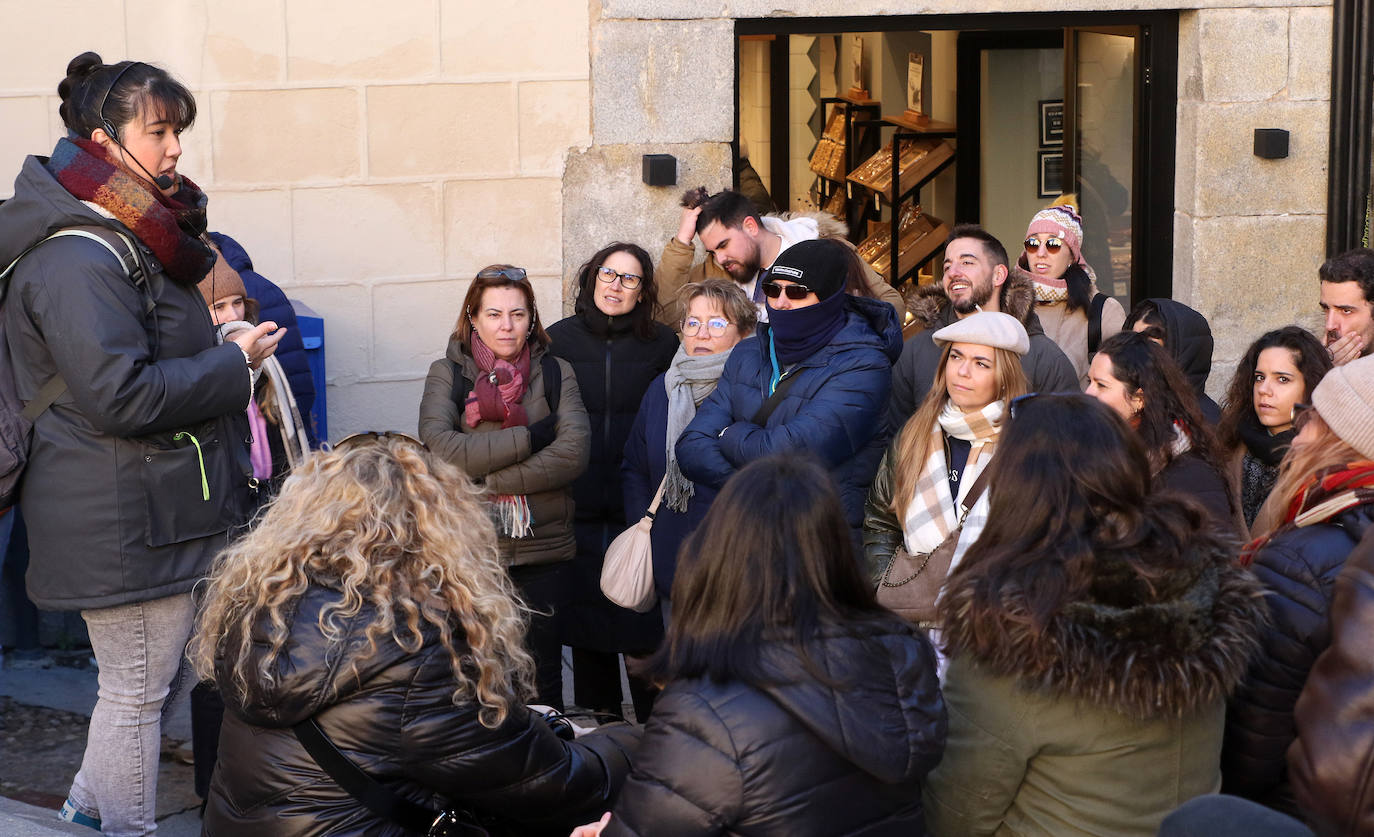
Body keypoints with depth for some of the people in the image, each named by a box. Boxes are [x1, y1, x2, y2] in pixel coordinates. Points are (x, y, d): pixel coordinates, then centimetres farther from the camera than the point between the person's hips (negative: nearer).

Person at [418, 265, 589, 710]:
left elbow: (572, 455, -8)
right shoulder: (447, 372, 4)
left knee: (540, 681, 7)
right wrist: (531, 436, -13)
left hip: (542, 551, 1)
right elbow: (438, 448, -13)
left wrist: (485, 480, -13)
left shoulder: (555, 373, 7)